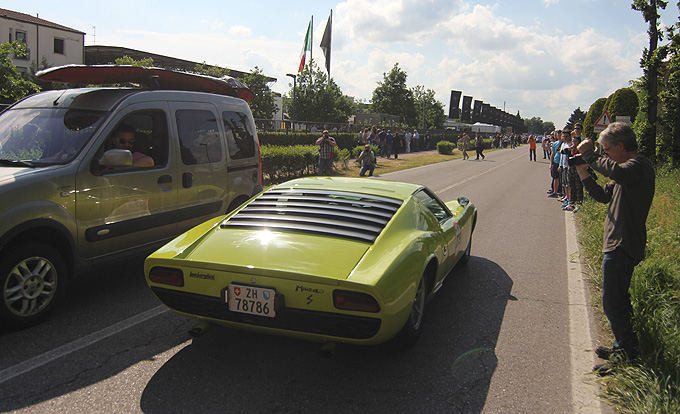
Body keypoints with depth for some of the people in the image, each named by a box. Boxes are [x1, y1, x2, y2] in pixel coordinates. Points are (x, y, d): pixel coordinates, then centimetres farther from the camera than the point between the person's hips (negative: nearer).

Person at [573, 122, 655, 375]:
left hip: (622, 247, -11)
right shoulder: (629, 169, 15)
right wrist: (583, 174, 8)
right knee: (618, 299, 21)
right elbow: (604, 195, 19)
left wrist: (589, 155, -25)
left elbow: (618, 173, -39)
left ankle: (627, 356, 5)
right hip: (619, 244, 11)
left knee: (612, 302, -6)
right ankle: (624, 347, 35)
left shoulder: (639, 166, -16)